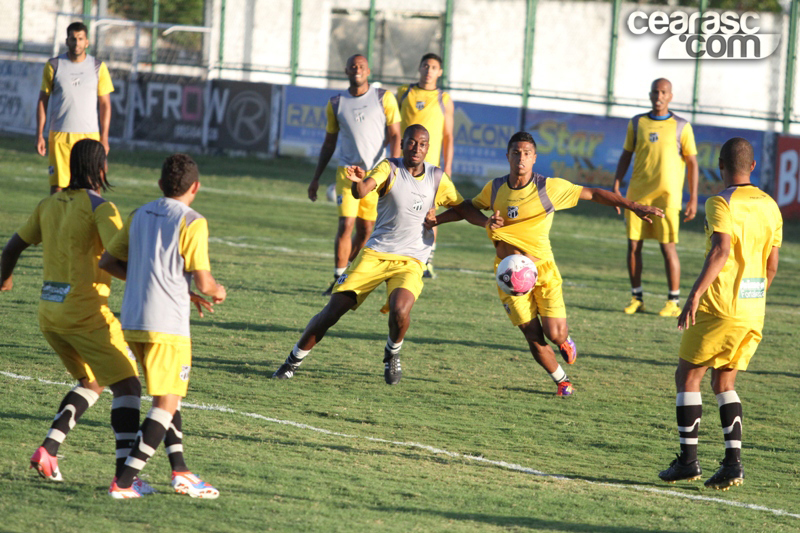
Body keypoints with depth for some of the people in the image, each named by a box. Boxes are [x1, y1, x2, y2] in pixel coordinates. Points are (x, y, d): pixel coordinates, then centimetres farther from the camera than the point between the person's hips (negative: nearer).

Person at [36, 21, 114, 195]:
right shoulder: (53, 66, 4)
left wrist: (104, 138, -1)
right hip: (59, 135, 0)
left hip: (90, 135, 0)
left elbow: (105, 104, 6)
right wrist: (39, 135, 1)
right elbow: (42, 101, 8)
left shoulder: (98, 67, 5)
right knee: (57, 186, -4)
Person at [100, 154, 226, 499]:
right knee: (167, 403, -2)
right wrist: (217, 291, 10)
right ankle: (124, 481, -11)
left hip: (132, 323, 7)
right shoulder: (192, 222, -9)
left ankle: (180, 470, 16)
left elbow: (108, 261, 15)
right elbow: (203, 282, -14)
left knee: (166, 396, 20)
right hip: (167, 325, -7)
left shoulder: (139, 216, 11)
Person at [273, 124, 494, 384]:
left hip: (410, 260, 1)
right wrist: (357, 181, -46)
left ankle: (393, 353, 5)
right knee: (333, 310, -6)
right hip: (375, 253, -1)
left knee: (400, 310, -28)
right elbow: (362, 191, -22)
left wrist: (488, 222, -8)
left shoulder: (437, 178, 4)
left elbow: (463, 208, 12)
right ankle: (293, 361, 12)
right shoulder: (390, 169, -4)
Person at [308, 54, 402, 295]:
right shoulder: (336, 103, 8)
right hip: (348, 169, 0)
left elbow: (395, 136, -1)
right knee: (346, 224, -13)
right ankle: (338, 280, -10)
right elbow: (329, 143, 16)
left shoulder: (384, 98, 1)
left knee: (366, 230, 3)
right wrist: (316, 178, 14)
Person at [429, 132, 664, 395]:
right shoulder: (494, 189, -1)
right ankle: (561, 380, 23)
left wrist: (634, 206, -13)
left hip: (542, 267, -2)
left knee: (555, 334, -10)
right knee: (534, 338, -2)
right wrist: (435, 220, 5)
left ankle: (566, 339, 30)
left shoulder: (549, 188, -11)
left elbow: (593, 194, -8)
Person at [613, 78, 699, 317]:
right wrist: (616, 187, 4)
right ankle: (636, 298, 11)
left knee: (668, 247, -5)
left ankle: (673, 302, 2)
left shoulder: (681, 127, 1)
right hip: (637, 194, 3)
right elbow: (626, 156, 14)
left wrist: (693, 199, -3)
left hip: (666, 196, -3)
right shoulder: (637, 123, 9)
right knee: (633, 245, 1)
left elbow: (691, 163, 3)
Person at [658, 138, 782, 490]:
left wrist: (695, 294, -29)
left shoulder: (721, 203, -10)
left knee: (687, 378, 5)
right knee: (724, 383, 16)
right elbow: (772, 266, 15)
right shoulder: (770, 206, 11)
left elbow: (721, 251, -25)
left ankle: (688, 460, 1)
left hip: (720, 307, -7)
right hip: (753, 314, 7)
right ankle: (733, 462, 4)